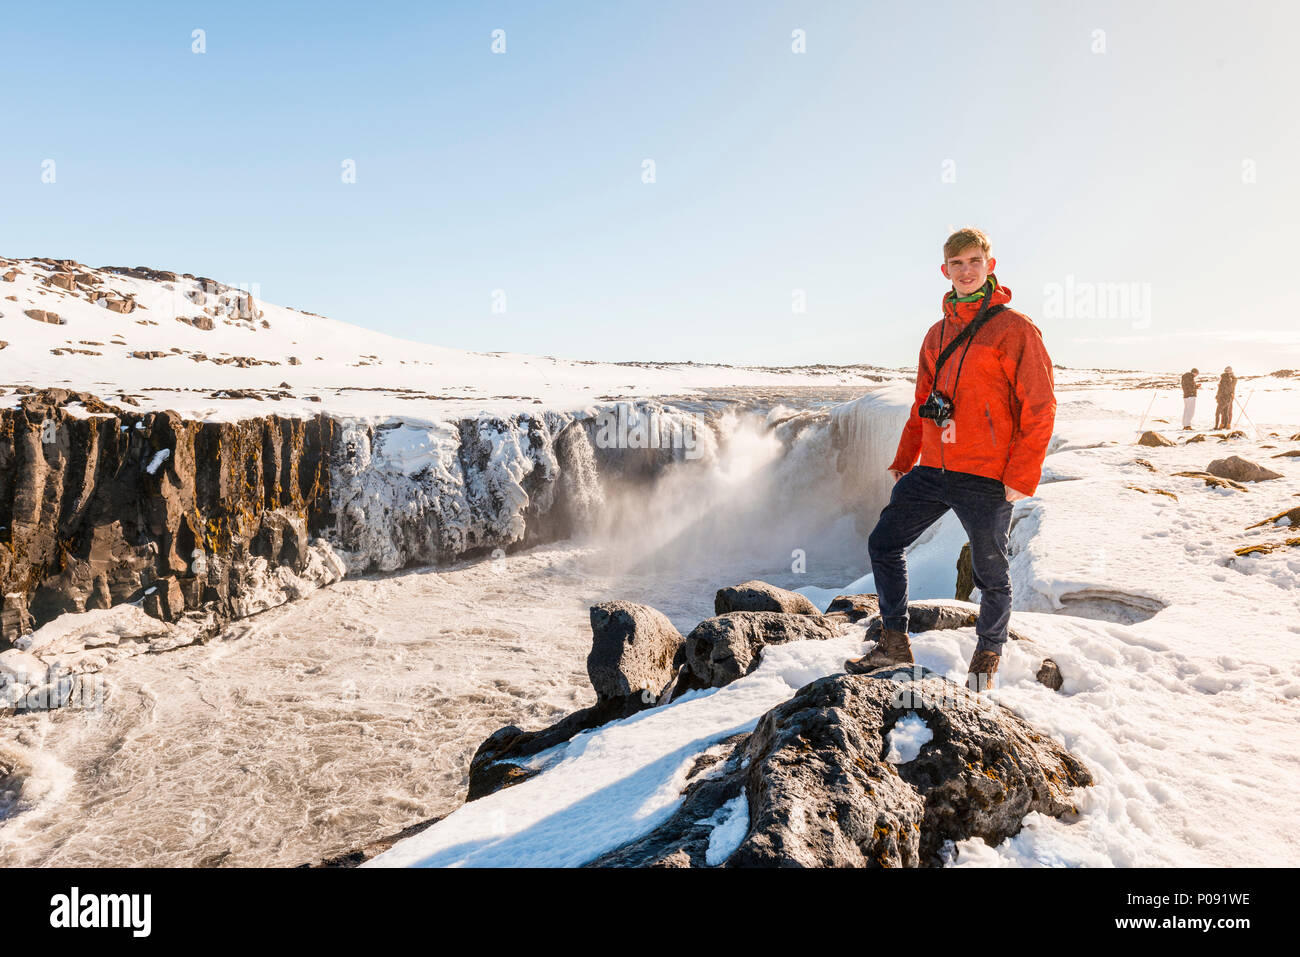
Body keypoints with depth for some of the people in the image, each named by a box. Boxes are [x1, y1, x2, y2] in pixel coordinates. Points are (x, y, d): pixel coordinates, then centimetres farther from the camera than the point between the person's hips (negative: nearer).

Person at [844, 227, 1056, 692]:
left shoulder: (1015, 329, -6)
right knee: (883, 544, 6)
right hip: (933, 471, 6)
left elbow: (1040, 408, -9)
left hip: (987, 479, -6)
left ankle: (988, 654, 30)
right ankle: (894, 643, 19)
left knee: (990, 575, 6)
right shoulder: (937, 334, 13)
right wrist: (903, 462, 14)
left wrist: (1021, 478, -14)